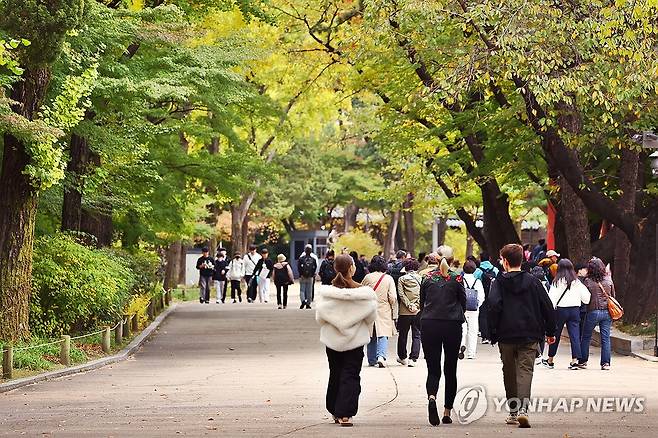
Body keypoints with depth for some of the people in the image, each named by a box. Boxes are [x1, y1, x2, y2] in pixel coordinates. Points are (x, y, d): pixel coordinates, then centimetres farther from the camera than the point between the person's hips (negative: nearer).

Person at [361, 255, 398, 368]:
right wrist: (394, 314, 3)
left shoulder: (367, 278, -1)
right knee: (383, 335, -1)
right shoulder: (388, 279, -4)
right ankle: (381, 356, -22)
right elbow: (393, 298, -6)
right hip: (384, 311, -2)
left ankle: (372, 360, 17)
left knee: (371, 336, 12)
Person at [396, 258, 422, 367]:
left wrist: (409, 305, -10)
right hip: (418, 312, 0)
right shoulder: (421, 279, 2)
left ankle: (402, 358, 24)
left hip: (404, 312, 0)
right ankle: (413, 359, -5)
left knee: (403, 335, 15)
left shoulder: (402, 279, 1)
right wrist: (417, 306, -6)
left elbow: (401, 294, -8)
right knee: (416, 335, 4)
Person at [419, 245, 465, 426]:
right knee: (450, 370, 11)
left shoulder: (427, 278, 1)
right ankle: (447, 412, 12)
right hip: (452, 326, -1)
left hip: (429, 325, 1)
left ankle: (431, 397, -27)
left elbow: (422, 303, 9)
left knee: (433, 369, 3)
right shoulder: (456, 279, -3)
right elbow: (463, 304, 5)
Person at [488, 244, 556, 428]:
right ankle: (522, 408, -25)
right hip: (530, 336, 1)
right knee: (525, 371, -5)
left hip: (506, 337, -1)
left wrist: (493, 333, -7)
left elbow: (493, 306, -13)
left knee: (509, 373, 14)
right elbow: (547, 307, 5)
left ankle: (513, 411, 20)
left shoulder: (499, 282, -1)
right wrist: (550, 332, 15)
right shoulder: (532, 281, 5)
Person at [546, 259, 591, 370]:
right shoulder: (577, 282, 4)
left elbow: (552, 298, -11)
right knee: (575, 335, 0)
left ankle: (550, 361, 19)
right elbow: (586, 297, 6)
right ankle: (574, 360, -9)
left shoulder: (557, 282, -6)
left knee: (555, 335, 10)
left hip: (561, 309, -2)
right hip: (575, 310, 2)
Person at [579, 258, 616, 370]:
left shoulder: (588, 281, -8)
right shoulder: (608, 280, 1)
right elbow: (613, 296, 10)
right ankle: (606, 363, 1)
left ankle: (583, 361, 15)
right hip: (607, 312, 2)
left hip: (593, 312, -2)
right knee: (605, 338, 4)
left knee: (586, 337, 11)